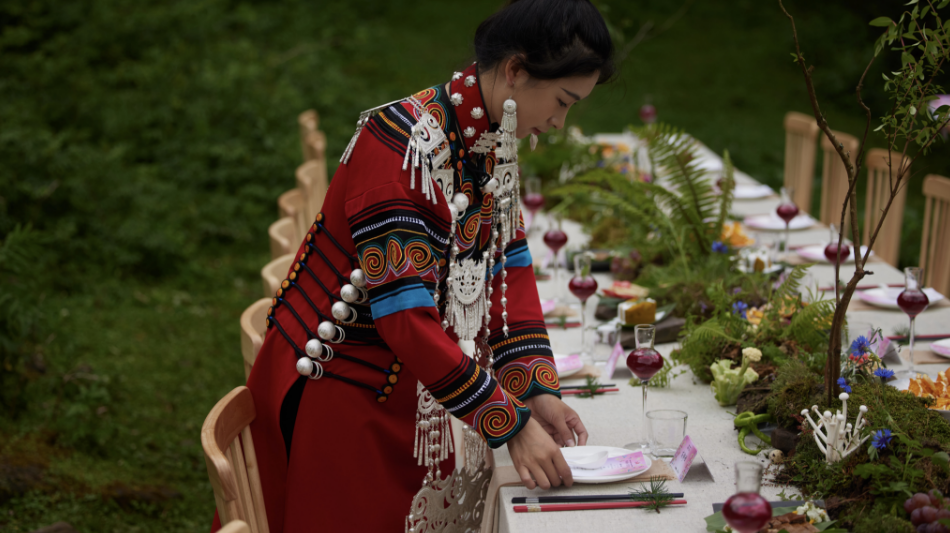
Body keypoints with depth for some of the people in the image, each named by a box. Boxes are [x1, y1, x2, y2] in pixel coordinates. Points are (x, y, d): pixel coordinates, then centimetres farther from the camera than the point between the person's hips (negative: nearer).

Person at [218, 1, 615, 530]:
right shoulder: (402, 146, -28)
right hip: (335, 394, -8)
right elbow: (405, 317, -31)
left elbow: (511, 270, 2)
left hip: (410, 388, 8)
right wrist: (512, 425, -29)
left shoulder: (495, 143, -1)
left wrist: (539, 390, -9)